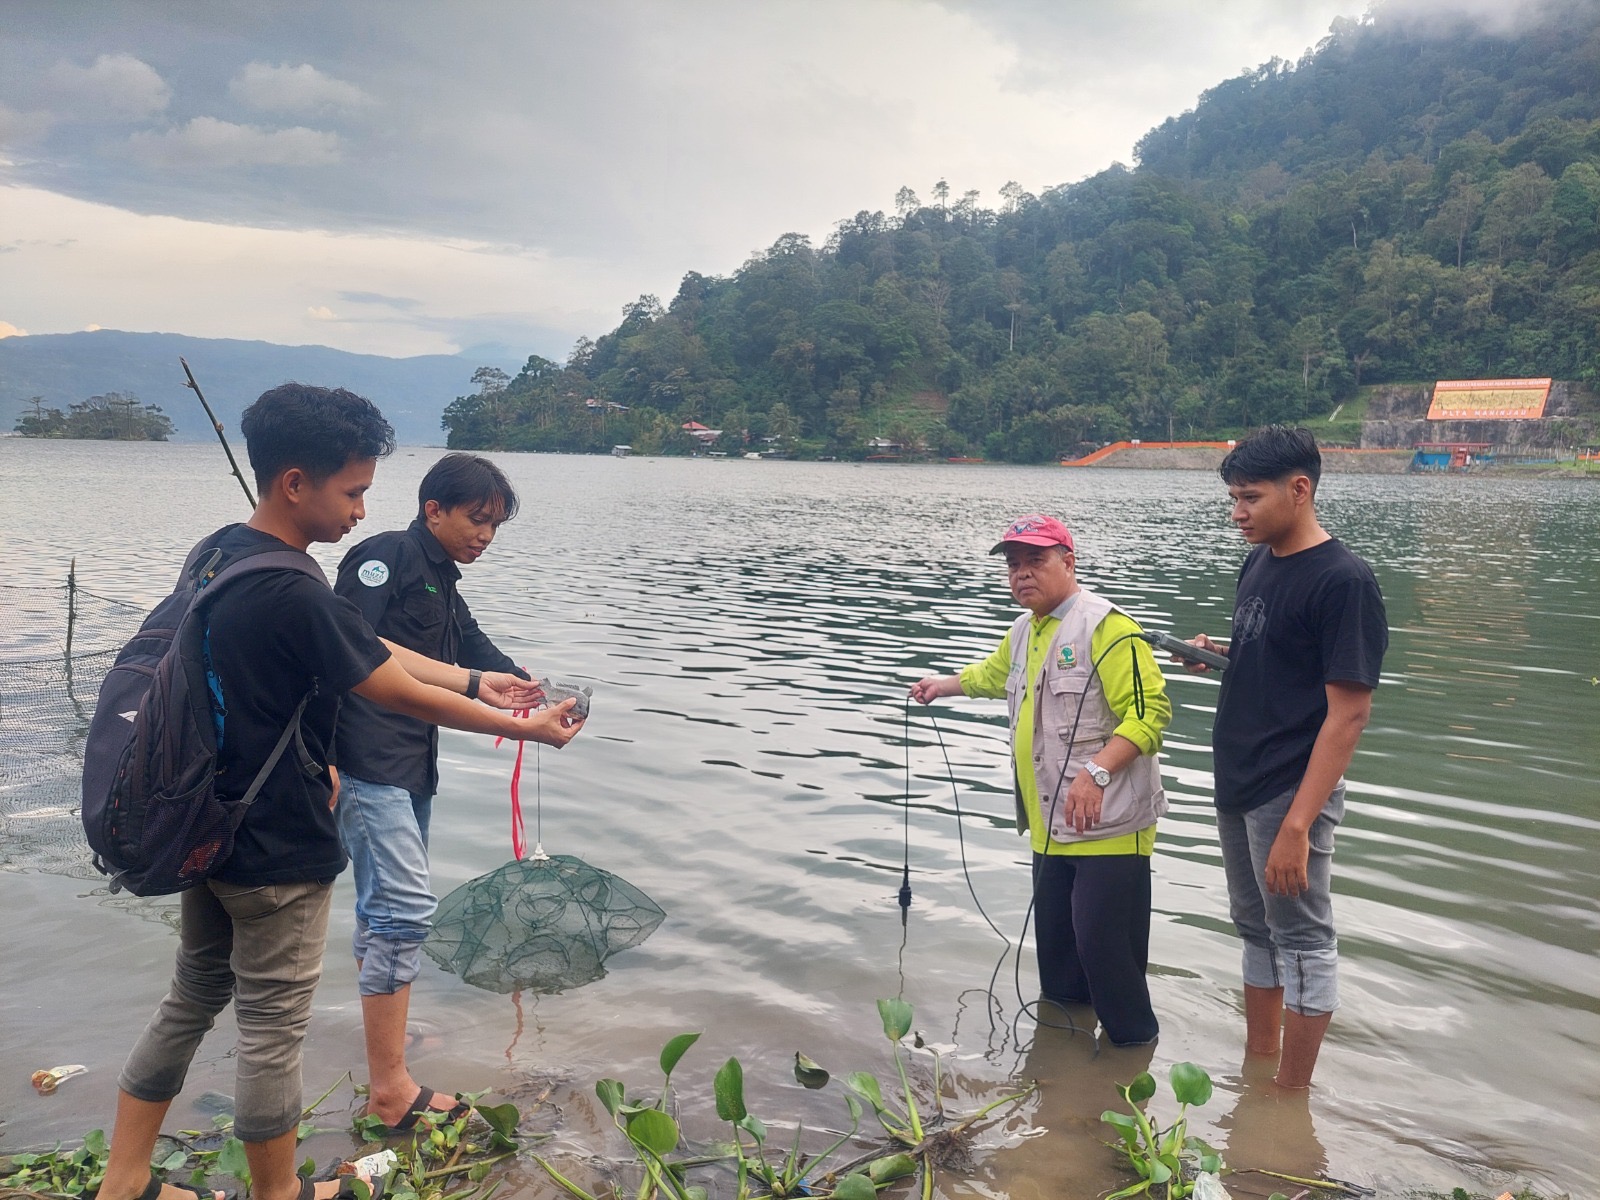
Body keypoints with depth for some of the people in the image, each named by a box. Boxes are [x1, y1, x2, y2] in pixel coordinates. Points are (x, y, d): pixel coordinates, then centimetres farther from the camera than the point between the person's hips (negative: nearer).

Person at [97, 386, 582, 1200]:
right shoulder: (295, 599, -27)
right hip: (277, 854, -9)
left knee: (191, 1001, 21)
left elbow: (365, 648, 5)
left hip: (207, 830, 9)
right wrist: (527, 729, -7)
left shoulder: (217, 553, 2)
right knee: (273, 1031, 8)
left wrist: (476, 681, 5)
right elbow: (410, 698, -19)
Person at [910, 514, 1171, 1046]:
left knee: (1104, 944, -9)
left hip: (1108, 824, -9)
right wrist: (944, 685, 48)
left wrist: (1096, 771, -30)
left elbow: (1149, 710, -22)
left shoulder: (1105, 626, -14)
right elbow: (992, 674, 39)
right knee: (1055, 948, 17)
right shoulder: (1024, 631, 16)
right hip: (1051, 828, 9)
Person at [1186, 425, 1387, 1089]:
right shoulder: (1259, 562, 7)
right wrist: (1218, 653, 0)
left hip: (1291, 793, -8)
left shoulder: (1342, 580, -18)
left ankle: (1291, 1099, 19)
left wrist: (1298, 823, -23)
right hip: (1237, 784, 8)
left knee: (1301, 941, 5)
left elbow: (1348, 712, -20)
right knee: (1257, 929, 19)